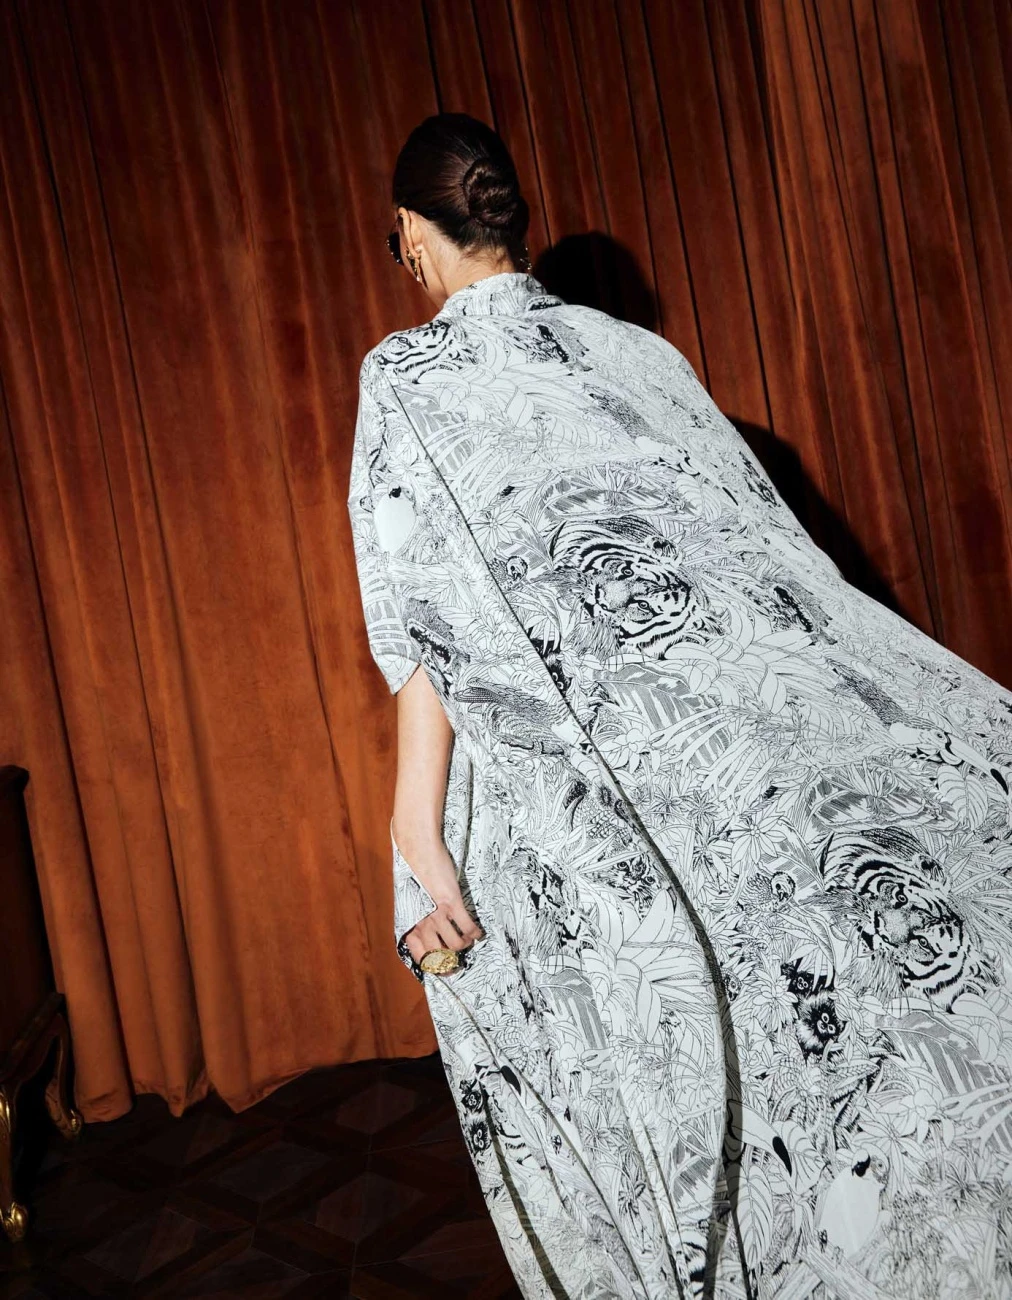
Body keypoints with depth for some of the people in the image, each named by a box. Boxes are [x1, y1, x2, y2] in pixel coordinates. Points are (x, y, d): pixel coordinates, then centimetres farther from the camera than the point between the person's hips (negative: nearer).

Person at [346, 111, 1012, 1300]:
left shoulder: (407, 374, 4)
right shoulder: (634, 349, 14)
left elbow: (432, 620, -7)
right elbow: (761, 540, 13)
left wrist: (417, 828, -8)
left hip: (576, 786, -3)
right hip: (751, 737, 4)